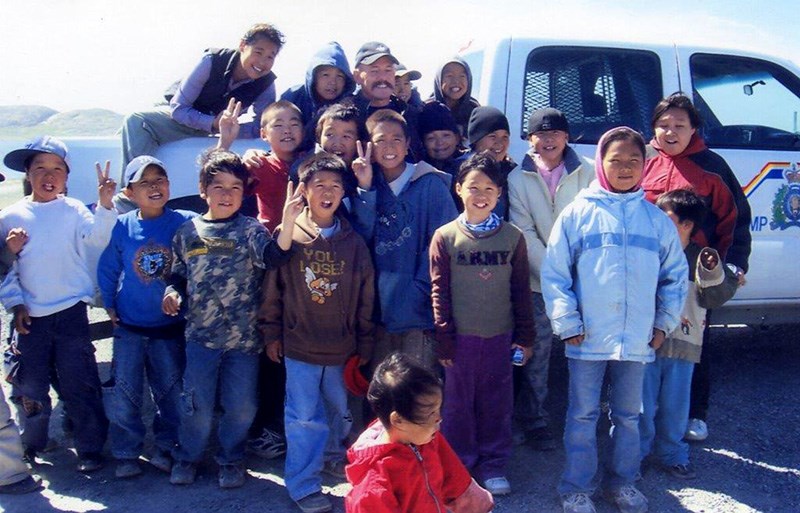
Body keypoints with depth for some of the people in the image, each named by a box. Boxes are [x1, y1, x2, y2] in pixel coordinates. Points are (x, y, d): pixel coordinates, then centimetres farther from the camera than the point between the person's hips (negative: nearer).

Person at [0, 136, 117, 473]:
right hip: (30, 317, 2)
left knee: (80, 385, 2)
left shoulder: (73, 210, 0)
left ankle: (90, 449, 14)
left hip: (71, 312, -2)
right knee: (30, 386, 13)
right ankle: (31, 445, 33)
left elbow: (98, 239, -17)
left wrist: (104, 205, -31)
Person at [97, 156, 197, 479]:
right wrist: (110, 306, 5)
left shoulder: (185, 223, -10)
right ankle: (126, 454, 21)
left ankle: (165, 447, 29)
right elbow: (107, 270, 5)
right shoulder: (120, 227, -5)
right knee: (123, 394, 5)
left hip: (171, 326, -1)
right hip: (129, 327, 1)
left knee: (171, 392, 10)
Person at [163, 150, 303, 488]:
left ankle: (230, 460, 31)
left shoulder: (249, 229, -3)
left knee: (242, 407, 8)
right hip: (200, 335, 1)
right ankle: (186, 457, 32)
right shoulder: (187, 233, 5)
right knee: (197, 405, 9)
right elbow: (178, 275, 16)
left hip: (244, 336, -1)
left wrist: (288, 221, -38)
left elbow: (273, 256, -23)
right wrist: (172, 293, -6)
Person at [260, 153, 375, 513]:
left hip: (342, 347, 3)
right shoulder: (287, 236, -7)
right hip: (299, 345, -3)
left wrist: (364, 343, 8)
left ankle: (333, 457, 44)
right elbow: (272, 288, -2)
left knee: (340, 411, 19)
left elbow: (365, 296, 5)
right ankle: (303, 484, 16)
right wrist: (271, 333, -1)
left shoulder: (354, 242, 0)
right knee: (304, 416, 2)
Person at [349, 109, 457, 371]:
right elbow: (362, 237, -1)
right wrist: (365, 189, -9)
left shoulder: (430, 184, -3)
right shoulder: (369, 186, 10)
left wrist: (419, 289, -14)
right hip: (380, 309, 4)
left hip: (419, 310, -4)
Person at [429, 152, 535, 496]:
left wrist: (525, 336, 5)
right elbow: (439, 292, -3)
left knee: (497, 403, 12)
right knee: (458, 403, 9)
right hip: (461, 337, -1)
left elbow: (521, 290, 5)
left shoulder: (512, 237, 0)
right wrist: (444, 340, -4)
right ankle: (459, 464, 25)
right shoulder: (445, 237, -5)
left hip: (500, 337, 2)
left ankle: (493, 464, 28)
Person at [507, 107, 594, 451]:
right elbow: (524, 234, -4)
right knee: (537, 352, 7)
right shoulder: (518, 179, 1)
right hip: (538, 281, 0)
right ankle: (534, 420, 23)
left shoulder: (588, 172, 0)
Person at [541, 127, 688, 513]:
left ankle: (622, 481, 33)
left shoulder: (656, 219, 4)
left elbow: (676, 275, 12)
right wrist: (567, 325, -7)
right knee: (583, 416, 8)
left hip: (637, 340, 3)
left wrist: (664, 323, 6)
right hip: (588, 339, -2)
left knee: (628, 415, 16)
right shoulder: (578, 213, -3)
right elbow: (553, 274, -4)